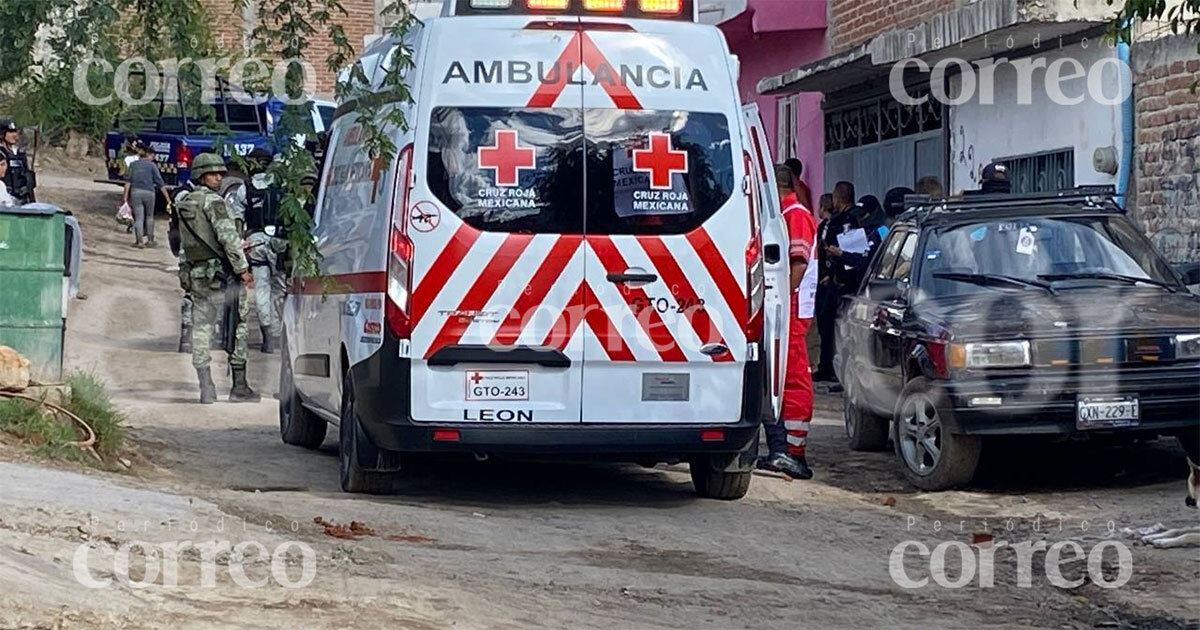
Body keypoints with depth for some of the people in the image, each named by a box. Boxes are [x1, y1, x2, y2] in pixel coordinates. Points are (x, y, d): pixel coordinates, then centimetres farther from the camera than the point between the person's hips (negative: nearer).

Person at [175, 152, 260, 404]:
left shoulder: (183, 204, 13)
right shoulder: (213, 201, -10)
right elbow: (228, 236, -20)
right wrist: (242, 268, -16)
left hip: (196, 276, 7)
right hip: (221, 275, -7)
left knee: (200, 331, 7)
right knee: (237, 328, 2)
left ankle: (206, 390, 4)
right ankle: (239, 387, 2)